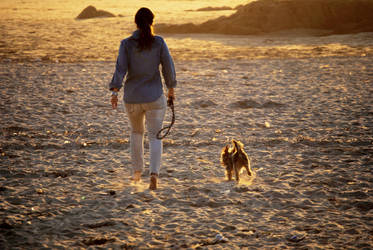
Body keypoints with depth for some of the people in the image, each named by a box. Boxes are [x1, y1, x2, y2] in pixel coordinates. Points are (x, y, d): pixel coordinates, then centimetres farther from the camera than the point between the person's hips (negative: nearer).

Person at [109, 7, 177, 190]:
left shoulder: (126, 44, -5)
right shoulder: (159, 42, -6)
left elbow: (120, 68, -13)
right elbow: (168, 67, -3)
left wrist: (114, 92, -15)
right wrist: (171, 88, 11)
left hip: (132, 98, 2)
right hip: (154, 97, -1)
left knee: (136, 131, 25)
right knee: (155, 136, 2)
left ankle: (137, 170, 30)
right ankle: (154, 173, -19)